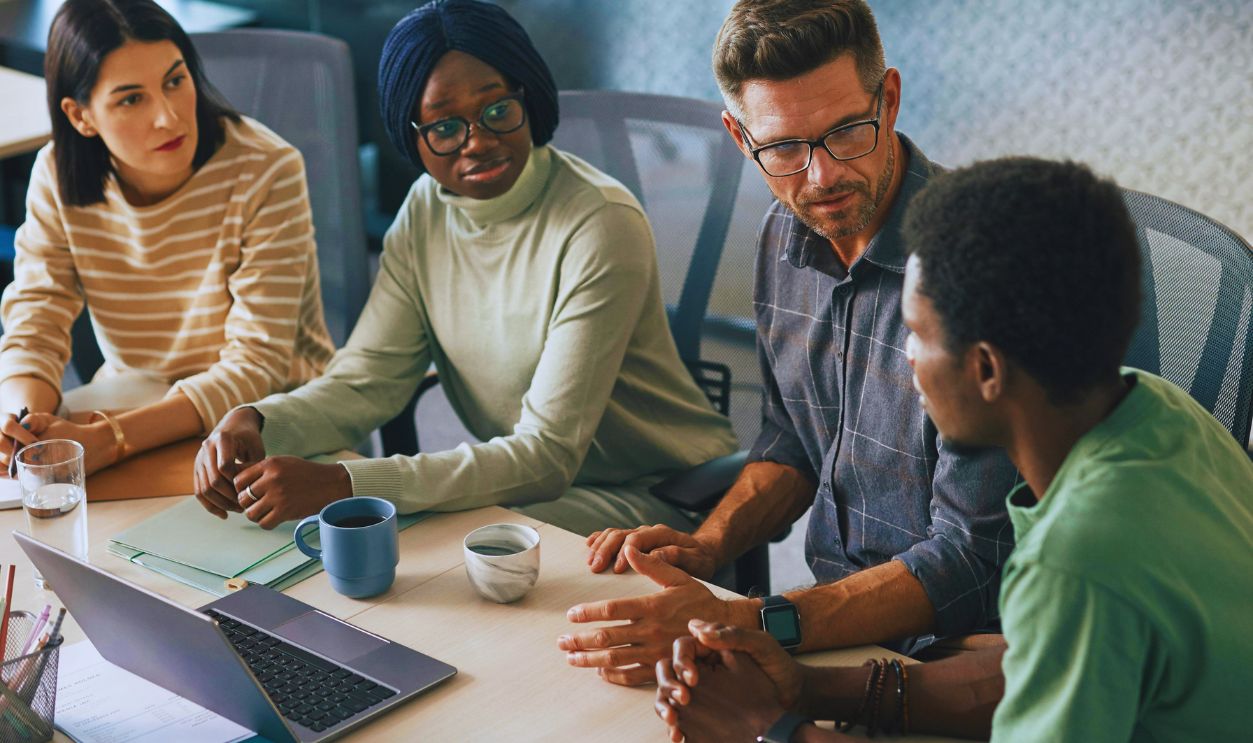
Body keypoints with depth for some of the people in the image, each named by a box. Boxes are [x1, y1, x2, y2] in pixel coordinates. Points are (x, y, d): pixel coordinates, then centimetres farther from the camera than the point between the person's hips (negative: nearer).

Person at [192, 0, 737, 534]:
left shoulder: (600, 225, -23)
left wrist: (340, 485, -34)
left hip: (655, 494, -6)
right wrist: (257, 423, -24)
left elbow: (547, 454, -26)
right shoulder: (426, 210, 0)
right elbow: (365, 380, -2)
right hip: (528, 481, 6)